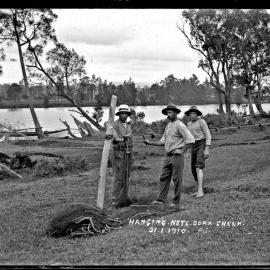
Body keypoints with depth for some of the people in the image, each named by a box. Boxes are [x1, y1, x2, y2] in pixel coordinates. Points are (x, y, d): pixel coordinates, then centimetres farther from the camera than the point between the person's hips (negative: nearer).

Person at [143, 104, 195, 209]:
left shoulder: (180, 125, -11)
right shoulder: (168, 126, 15)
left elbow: (190, 140, -17)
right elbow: (163, 141, 20)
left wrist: (182, 151, -14)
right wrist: (150, 142, 12)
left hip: (177, 156, -8)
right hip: (168, 156, 8)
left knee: (177, 179, -1)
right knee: (164, 178, 9)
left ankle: (176, 202, 7)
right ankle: (161, 199, 15)